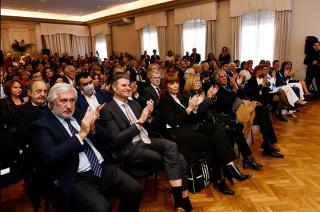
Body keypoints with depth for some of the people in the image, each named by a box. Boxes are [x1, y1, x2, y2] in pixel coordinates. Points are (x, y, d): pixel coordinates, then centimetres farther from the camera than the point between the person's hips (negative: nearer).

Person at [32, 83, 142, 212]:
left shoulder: (80, 116, 14)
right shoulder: (42, 125, 0)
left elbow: (106, 139, 13)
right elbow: (50, 157, -15)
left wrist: (93, 128, -8)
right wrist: (81, 134, -17)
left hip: (104, 168, 5)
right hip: (77, 179, -4)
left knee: (135, 190, -14)